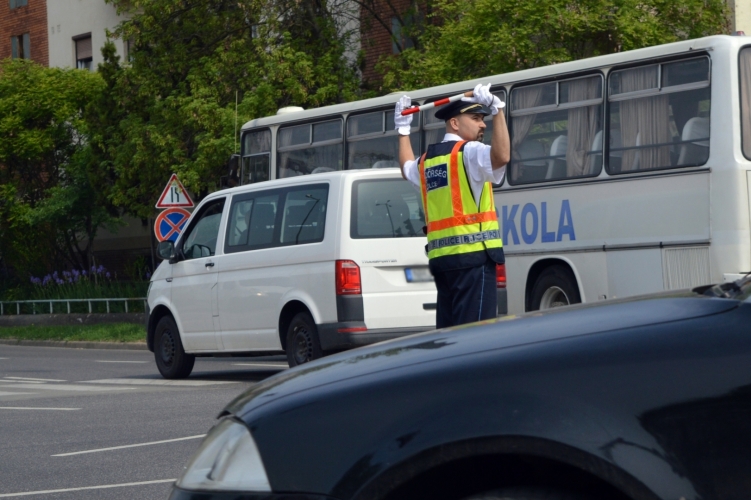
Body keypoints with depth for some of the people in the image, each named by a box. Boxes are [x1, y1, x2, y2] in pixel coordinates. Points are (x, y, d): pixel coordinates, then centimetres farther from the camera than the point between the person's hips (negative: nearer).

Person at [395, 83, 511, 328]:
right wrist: (498, 110, -21)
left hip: (440, 256, 8)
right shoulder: (468, 151, -5)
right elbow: (501, 156, -25)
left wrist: (403, 130, 53)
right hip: (472, 253, -8)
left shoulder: (427, 159, 20)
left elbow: (407, 169, 42)